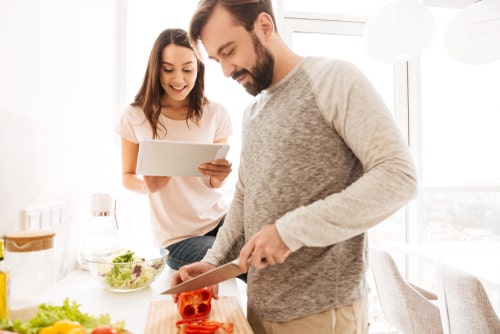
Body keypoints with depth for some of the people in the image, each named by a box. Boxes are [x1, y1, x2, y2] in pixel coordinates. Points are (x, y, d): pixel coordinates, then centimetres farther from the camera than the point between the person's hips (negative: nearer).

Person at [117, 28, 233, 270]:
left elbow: (215, 182, 2)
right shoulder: (136, 116, -6)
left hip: (220, 216, 2)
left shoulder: (216, 114, -3)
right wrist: (148, 186, -19)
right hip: (177, 235, -2)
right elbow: (127, 177, 4)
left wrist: (219, 176, -22)